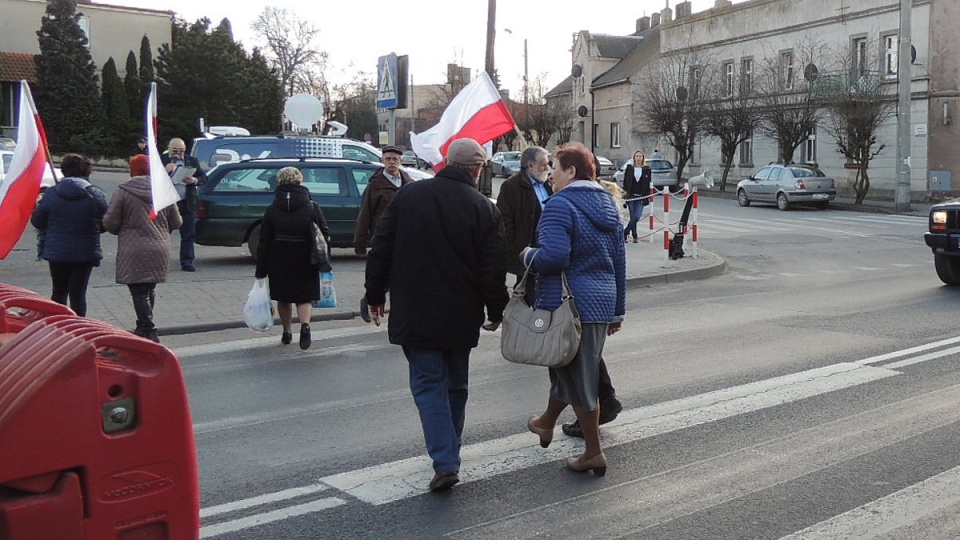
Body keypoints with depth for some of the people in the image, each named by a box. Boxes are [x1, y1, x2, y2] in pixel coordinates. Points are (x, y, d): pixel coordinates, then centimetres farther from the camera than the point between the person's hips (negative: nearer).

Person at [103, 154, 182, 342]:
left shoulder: (123, 192, -7)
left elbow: (110, 223, -7)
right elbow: (176, 223, 9)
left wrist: (124, 231, 14)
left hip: (133, 251, -5)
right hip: (159, 250, 5)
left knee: (138, 292, -2)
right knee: (149, 290, 18)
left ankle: (149, 331, -11)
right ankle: (144, 327, 28)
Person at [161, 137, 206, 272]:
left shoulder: (192, 161, 10)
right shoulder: (160, 160, 3)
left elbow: (203, 177, 8)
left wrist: (194, 180, -12)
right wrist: (165, 170, -18)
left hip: (187, 204, 2)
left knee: (188, 235, 4)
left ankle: (187, 262, 10)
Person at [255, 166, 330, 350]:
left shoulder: (271, 210, -1)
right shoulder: (312, 207, -3)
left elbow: (263, 243, -2)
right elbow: (325, 235, -4)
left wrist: (261, 271, 2)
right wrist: (322, 262, 4)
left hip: (279, 264, 1)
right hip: (305, 263, -1)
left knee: (283, 299, 16)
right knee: (304, 297, 4)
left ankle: (287, 333, 26)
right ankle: (305, 325, -22)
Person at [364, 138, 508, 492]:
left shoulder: (408, 196, -1)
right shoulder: (485, 209, -5)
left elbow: (380, 250, 2)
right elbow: (494, 269, -5)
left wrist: (375, 295, 12)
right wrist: (496, 311, 8)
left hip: (414, 314, -1)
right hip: (461, 317, 1)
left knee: (428, 384, 0)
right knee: (455, 386, 16)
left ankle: (444, 463, -11)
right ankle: (450, 456, 26)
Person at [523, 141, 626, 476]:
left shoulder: (561, 204, -14)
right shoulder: (607, 203, 13)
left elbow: (553, 257, -25)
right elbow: (619, 261, 17)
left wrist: (528, 256, -3)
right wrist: (618, 310, 22)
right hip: (603, 303, 8)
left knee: (578, 376, 3)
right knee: (570, 368, 21)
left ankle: (594, 454, 12)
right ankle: (546, 423, 40)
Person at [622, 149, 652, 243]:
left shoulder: (646, 169, 5)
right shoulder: (629, 168, 6)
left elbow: (648, 184, 7)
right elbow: (625, 182, 7)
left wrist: (647, 196, 0)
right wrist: (625, 193, -1)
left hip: (641, 197, -1)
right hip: (631, 196, 1)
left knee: (637, 216, -14)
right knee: (633, 217, 2)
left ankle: (625, 233, -3)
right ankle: (634, 236, 12)